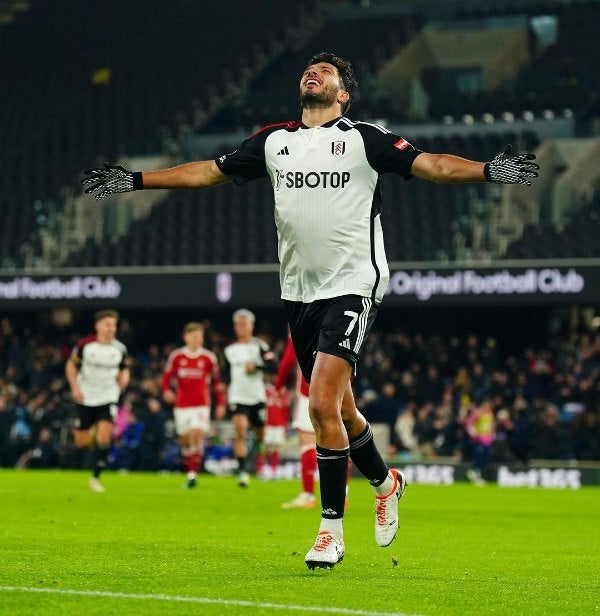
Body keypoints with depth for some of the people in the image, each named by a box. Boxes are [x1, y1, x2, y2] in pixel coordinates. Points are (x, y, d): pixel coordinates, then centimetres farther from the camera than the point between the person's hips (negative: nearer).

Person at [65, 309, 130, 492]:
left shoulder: (120, 349, -5)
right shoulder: (85, 345, -10)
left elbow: (124, 369, 11)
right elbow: (71, 364, 3)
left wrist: (124, 378, -12)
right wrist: (75, 388, -9)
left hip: (108, 398, 0)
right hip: (86, 398, 0)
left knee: (104, 436, -19)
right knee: (81, 444, 3)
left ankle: (95, 477, -7)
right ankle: (91, 433, 42)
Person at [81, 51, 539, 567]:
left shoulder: (365, 139, -2)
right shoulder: (274, 141, 12)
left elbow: (428, 164, -9)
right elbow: (210, 171, 19)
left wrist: (487, 171, -25)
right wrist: (136, 180, 18)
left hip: (352, 287, -5)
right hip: (298, 291, 5)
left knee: (323, 404, -17)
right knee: (338, 409, 13)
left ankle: (332, 528, -8)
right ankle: (385, 483, 39)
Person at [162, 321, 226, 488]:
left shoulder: (209, 358, 2)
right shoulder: (176, 356, 3)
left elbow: (217, 382, 8)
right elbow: (167, 375, 9)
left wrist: (221, 404, 5)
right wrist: (167, 390, -11)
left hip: (201, 405, -2)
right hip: (181, 404, 2)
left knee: (197, 436, -16)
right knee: (185, 439, 6)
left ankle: (193, 473, -16)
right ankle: (189, 469, 21)